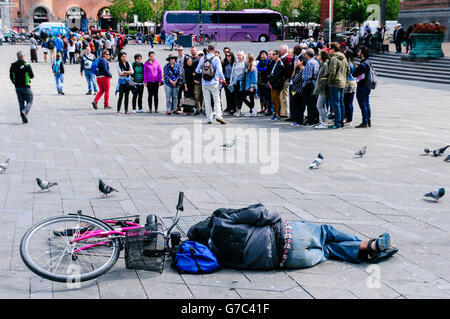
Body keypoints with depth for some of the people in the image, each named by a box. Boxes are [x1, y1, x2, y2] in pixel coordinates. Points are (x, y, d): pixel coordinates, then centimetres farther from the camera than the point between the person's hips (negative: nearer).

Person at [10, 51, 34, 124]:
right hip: (26, 87, -5)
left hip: (17, 87, 5)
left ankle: (24, 119, 8)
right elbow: (32, 76, -8)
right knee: (29, 101, 5)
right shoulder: (27, 65, -13)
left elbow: (11, 77, 5)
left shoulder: (13, 66, 2)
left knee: (21, 103, 11)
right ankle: (24, 111, -22)